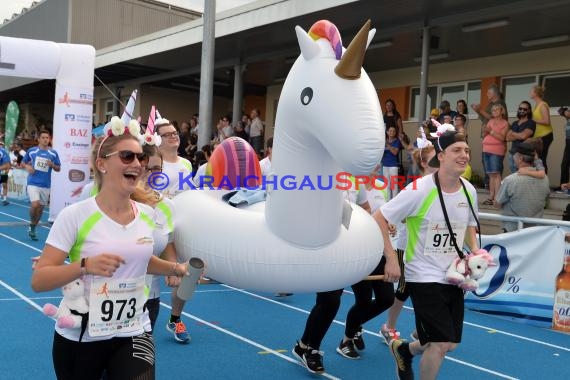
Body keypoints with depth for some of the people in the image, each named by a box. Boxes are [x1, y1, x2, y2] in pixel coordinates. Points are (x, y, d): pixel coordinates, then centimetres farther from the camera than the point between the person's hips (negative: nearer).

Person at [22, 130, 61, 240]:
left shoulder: (53, 153, 2)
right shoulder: (31, 151, 1)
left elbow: (58, 169, 7)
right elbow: (23, 162, 14)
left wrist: (52, 165, -13)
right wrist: (27, 167, -8)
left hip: (46, 185, 3)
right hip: (33, 183, -2)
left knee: (40, 207, 10)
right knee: (35, 204, -20)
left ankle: (33, 229, 28)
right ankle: (31, 225, 6)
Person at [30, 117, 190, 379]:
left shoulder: (148, 215, -1)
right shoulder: (75, 215, -15)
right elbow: (38, 281, -16)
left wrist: (175, 268, 5)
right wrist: (85, 265, -30)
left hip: (133, 334, 3)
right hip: (80, 337, -2)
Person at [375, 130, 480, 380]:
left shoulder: (469, 191, 0)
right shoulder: (420, 190, -19)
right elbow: (379, 218, -14)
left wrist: (474, 251, 0)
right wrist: (391, 258, -18)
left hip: (453, 276, 7)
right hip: (424, 277, -7)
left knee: (450, 343, 14)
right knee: (441, 344, -9)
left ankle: (404, 350, 43)